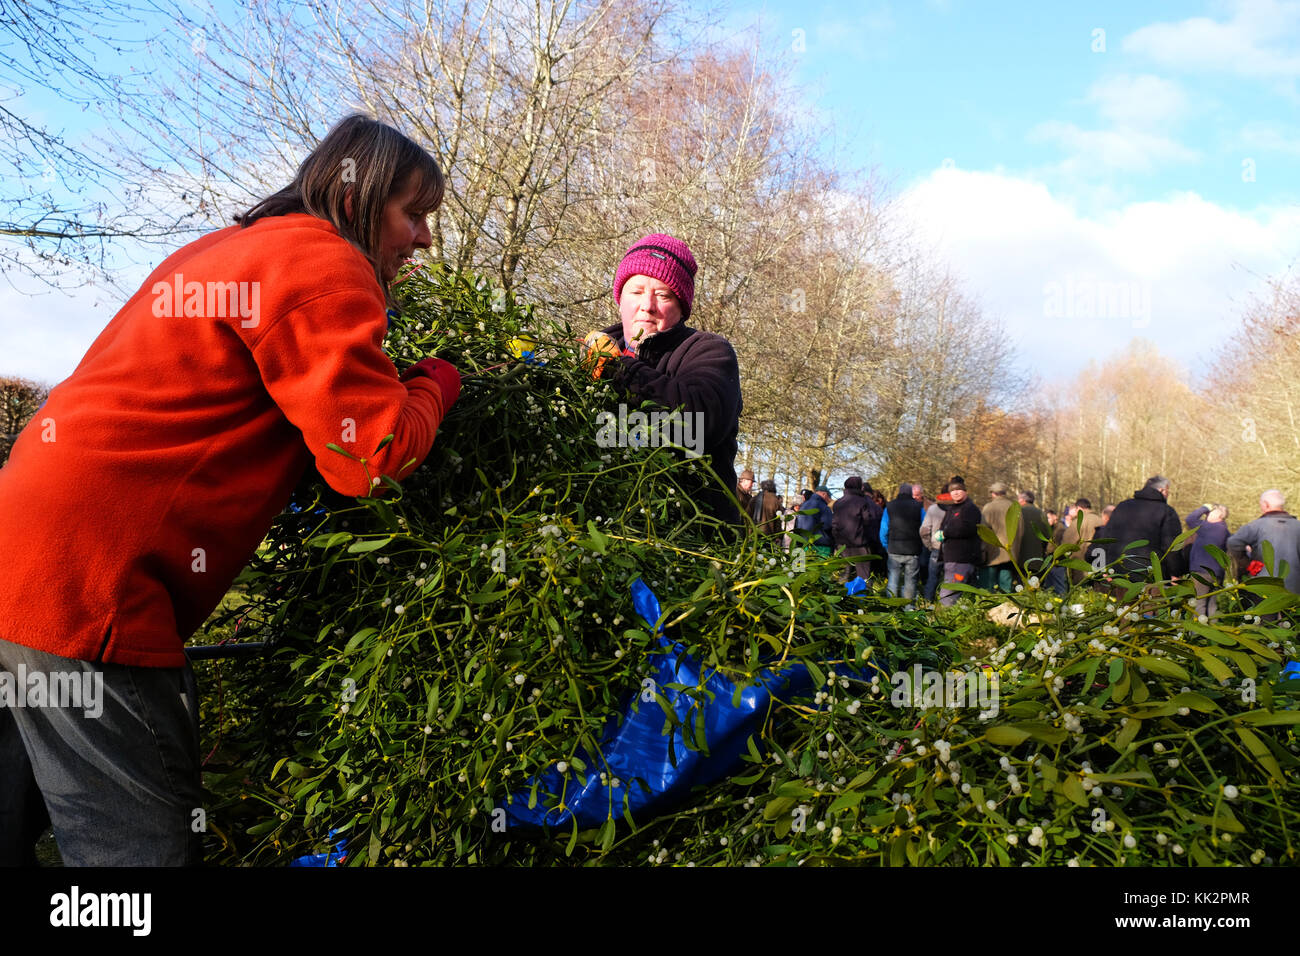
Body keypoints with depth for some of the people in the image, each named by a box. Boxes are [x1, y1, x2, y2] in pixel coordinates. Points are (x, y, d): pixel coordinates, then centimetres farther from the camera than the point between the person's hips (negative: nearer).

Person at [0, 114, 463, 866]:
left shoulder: (223, 250, 20)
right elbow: (374, 457, -17)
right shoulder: (319, 261, -10)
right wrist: (436, 381, 3)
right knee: (143, 844, -3)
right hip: (89, 586, -10)